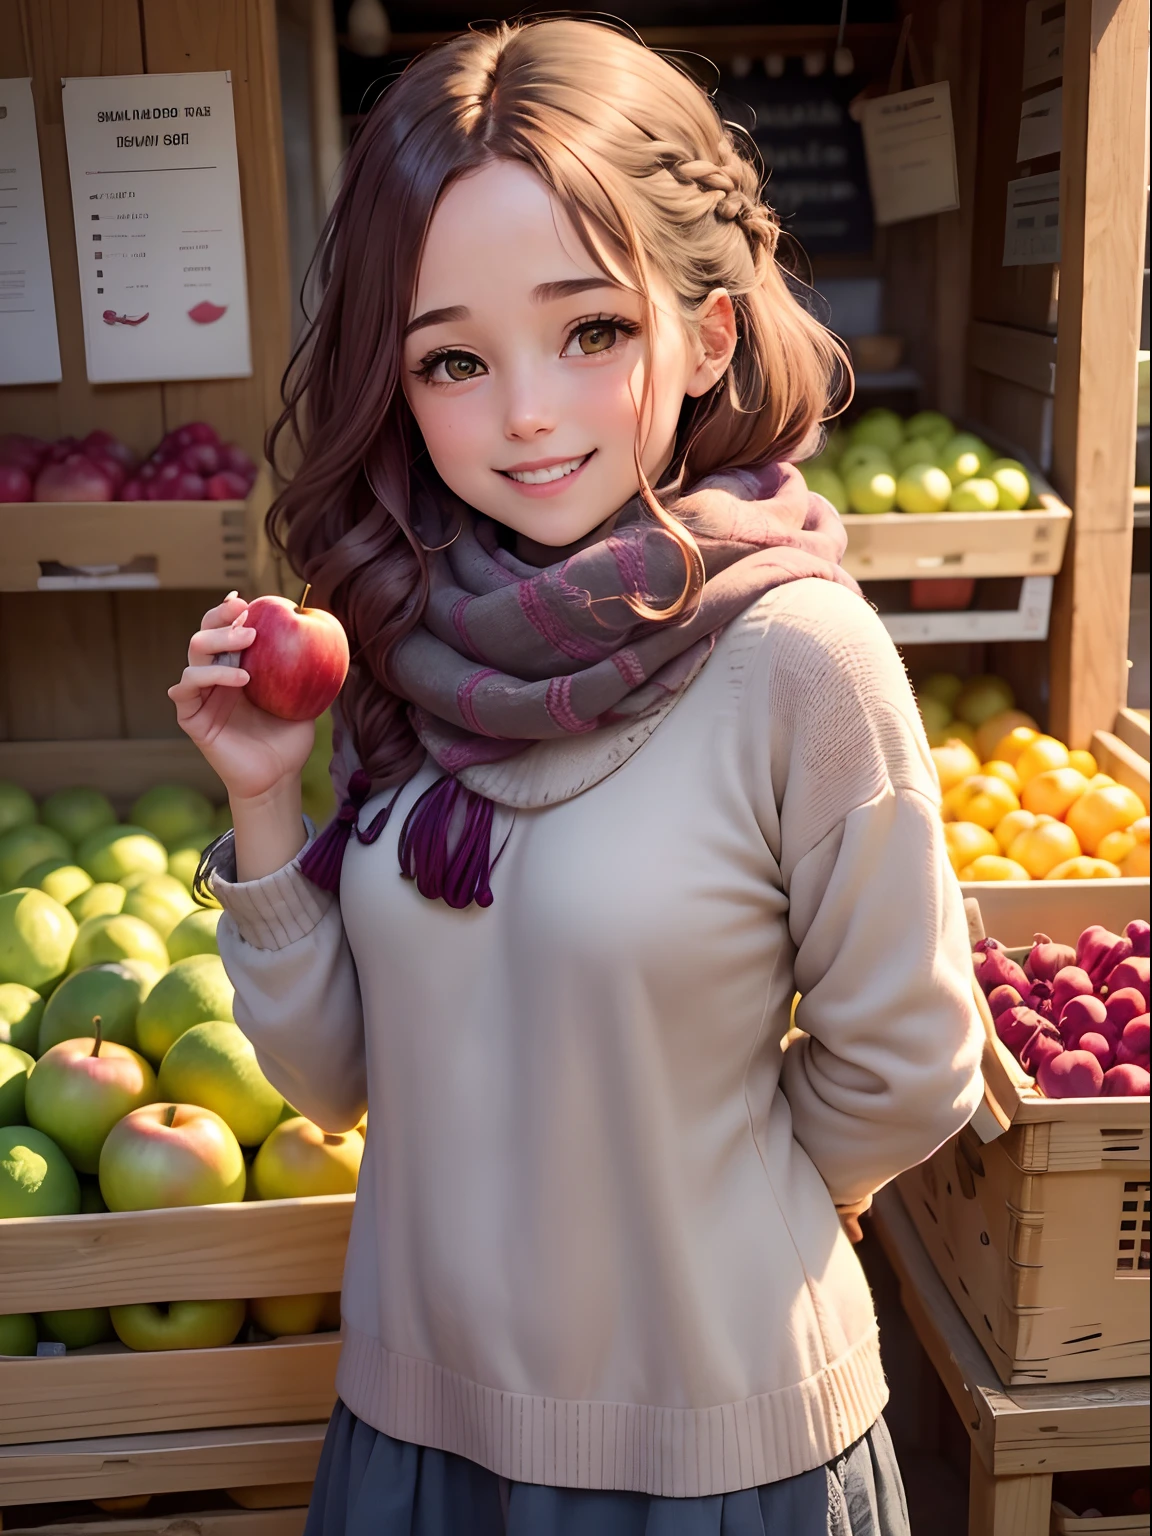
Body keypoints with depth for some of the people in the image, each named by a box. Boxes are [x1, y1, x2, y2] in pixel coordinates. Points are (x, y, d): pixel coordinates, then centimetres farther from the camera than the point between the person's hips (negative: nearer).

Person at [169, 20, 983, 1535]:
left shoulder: (793, 655, -21)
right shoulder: (407, 641, -7)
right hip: (417, 1396, 4)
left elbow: (901, 1073, -10)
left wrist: (705, 1208, 4)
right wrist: (265, 803, -14)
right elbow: (337, 1076, -2)